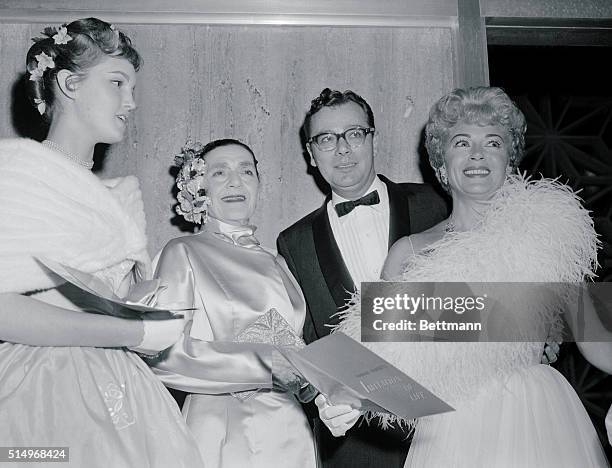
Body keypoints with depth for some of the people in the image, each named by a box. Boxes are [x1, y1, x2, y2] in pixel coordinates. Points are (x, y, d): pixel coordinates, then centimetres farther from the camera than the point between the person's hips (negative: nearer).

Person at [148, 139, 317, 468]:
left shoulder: (276, 263, 14)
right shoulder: (183, 253, -3)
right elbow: (164, 354, -15)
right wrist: (268, 363, -20)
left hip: (292, 433, 6)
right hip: (224, 436, -5)